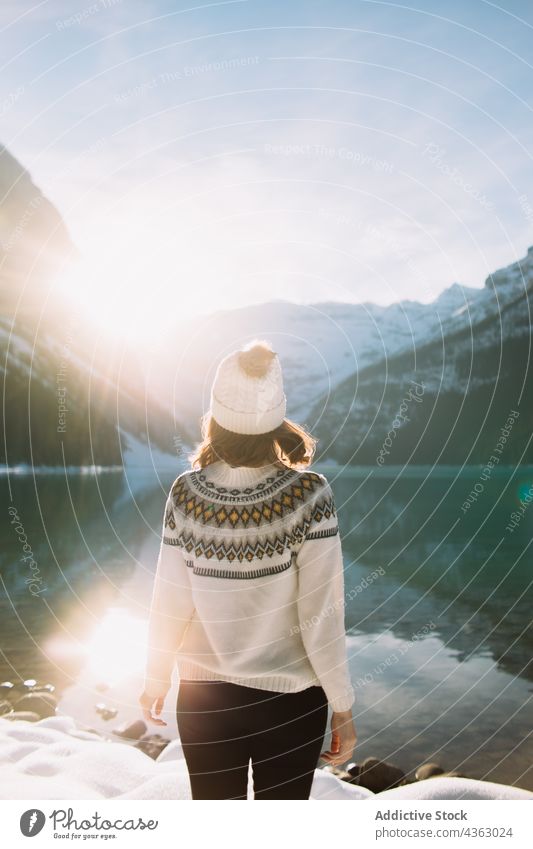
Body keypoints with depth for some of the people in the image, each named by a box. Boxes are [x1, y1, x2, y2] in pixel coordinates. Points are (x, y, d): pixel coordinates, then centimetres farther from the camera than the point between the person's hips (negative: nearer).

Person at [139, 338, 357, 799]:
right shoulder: (309, 494, -21)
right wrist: (342, 709, -4)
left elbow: (170, 606, -9)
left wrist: (155, 681, 9)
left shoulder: (187, 493, -16)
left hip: (204, 698, 1)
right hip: (291, 697, -1)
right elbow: (322, 615, -18)